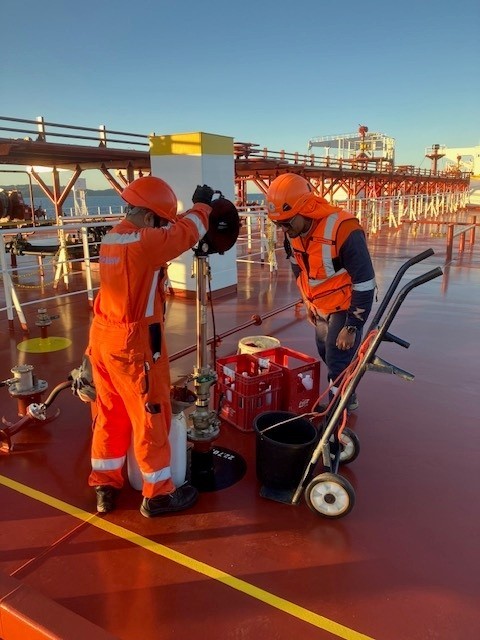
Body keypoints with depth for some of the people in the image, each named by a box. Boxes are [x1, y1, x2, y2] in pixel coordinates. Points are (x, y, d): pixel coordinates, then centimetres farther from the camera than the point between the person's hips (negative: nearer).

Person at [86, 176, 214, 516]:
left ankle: (105, 486, 33)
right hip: (134, 343, -9)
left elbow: (168, 236, 18)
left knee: (110, 414, 19)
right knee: (151, 417, 6)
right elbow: (186, 232, -10)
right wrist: (202, 205, 8)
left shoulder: (112, 238, 8)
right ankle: (158, 494, 21)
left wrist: (193, 210, 14)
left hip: (103, 337, 9)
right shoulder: (143, 242, -20)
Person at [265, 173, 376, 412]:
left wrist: (352, 326, -23)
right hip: (320, 307, 8)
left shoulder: (343, 230, -32)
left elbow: (364, 283, -27)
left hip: (345, 307, -8)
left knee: (338, 362, -6)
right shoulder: (293, 231, -8)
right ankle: (347, 400, 40)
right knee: (327, 355, 19)